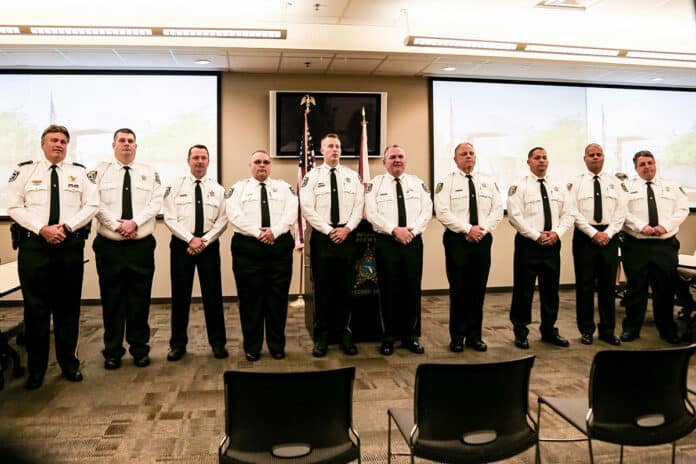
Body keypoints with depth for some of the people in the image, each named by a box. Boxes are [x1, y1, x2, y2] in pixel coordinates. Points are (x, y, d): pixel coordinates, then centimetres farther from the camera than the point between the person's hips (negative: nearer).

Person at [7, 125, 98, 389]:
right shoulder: (25, 171, 8)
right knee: (35, 307, 4)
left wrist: (66, 227, -11)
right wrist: (42, 229, -13)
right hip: (33, 245, -1)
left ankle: (69, 362, 20)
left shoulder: (80, 172, 10)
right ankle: (36, 368, 16)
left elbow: (92, 205, 1)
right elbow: (14, 206, 0)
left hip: (71, 246, 1)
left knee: (68, 306, 8)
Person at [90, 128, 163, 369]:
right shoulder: (100, 171, 5)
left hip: (142, 246, 1)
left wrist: (134, 222, -16)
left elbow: (155, 203, -3)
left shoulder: (150, 173, 7)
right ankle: (112, 351, 19)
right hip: (109, 246, 0)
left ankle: (140, 349, 19)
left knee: (140, 299, 6)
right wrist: (117, 225, -16)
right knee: (111, 299, 7)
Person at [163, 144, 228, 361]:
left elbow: (222, 221, 1)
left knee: (213, 294, 4)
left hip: (209, 244, 1)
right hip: (181, 244, 0)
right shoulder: (175, 186, 4)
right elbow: (170, 218, -3)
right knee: (180, 294, 4)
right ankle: (178, 343, 16)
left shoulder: (218, 189, 7)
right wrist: (190, 239, -13)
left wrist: (204, 241, -10)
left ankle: (218, 342, 15)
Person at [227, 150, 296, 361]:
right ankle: (252, 346, 16)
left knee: (278, 297, 6)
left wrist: (274, 231, -15)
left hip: (280, 245, 1)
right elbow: (234, 215, -5)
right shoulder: (239, 188, 11)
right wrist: (257, 232, -15)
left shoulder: (284, 187, 14)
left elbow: (291, 212, 0)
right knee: (250, 298, 3)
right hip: (247, 247, -1)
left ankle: (277, 345, 19)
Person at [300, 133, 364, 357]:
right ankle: (321, 336, 14)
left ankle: (344, 333, 19)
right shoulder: (312, 176, 2)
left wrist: (347, 228, -10)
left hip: (347, 235, 2)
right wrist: (329, 231, -11)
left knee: (345, 286, 7)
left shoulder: (353, 175, 9)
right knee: (322, 288, 3)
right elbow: (307, 208, -6)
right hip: (322, 236, -2)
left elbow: (359, 206, 4)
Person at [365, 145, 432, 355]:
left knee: (412, 289, 6)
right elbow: (372, 213, -6)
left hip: (413, 241, 2)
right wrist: (394, 230, -16)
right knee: (388, 290, 2)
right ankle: (388, 338, 13)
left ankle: (411, 336, 18)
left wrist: (412, 230, -12)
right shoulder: (375, 184, 5)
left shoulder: (417, 183, 12)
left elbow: (427, 210, 3)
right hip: (386, 243, -2)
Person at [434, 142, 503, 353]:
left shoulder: (488, 182, 13)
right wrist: (468, 229, -16)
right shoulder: (446, 182, 0)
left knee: (478, 289, 7)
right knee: (458, 289, 1)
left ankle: (475, 335, 19)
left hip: (483, 239, 4)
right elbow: (442, 212, -11)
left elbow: (498, 210, 6)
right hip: (457, 240, -3)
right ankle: (457, 337, 13)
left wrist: (482, 229, -10)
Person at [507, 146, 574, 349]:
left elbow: (567, 214, 11)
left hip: (552, 243, 5)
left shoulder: (558, 187, 13)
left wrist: (557, 233, -7)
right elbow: (514, 216, -13)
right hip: (528, 243, -5)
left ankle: (549, 330, 26)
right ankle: (520, 332, 14)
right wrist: (537, 236, -15)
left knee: (551, 288, 12)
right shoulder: (519, 186, -4)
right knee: (523, 289, 1)